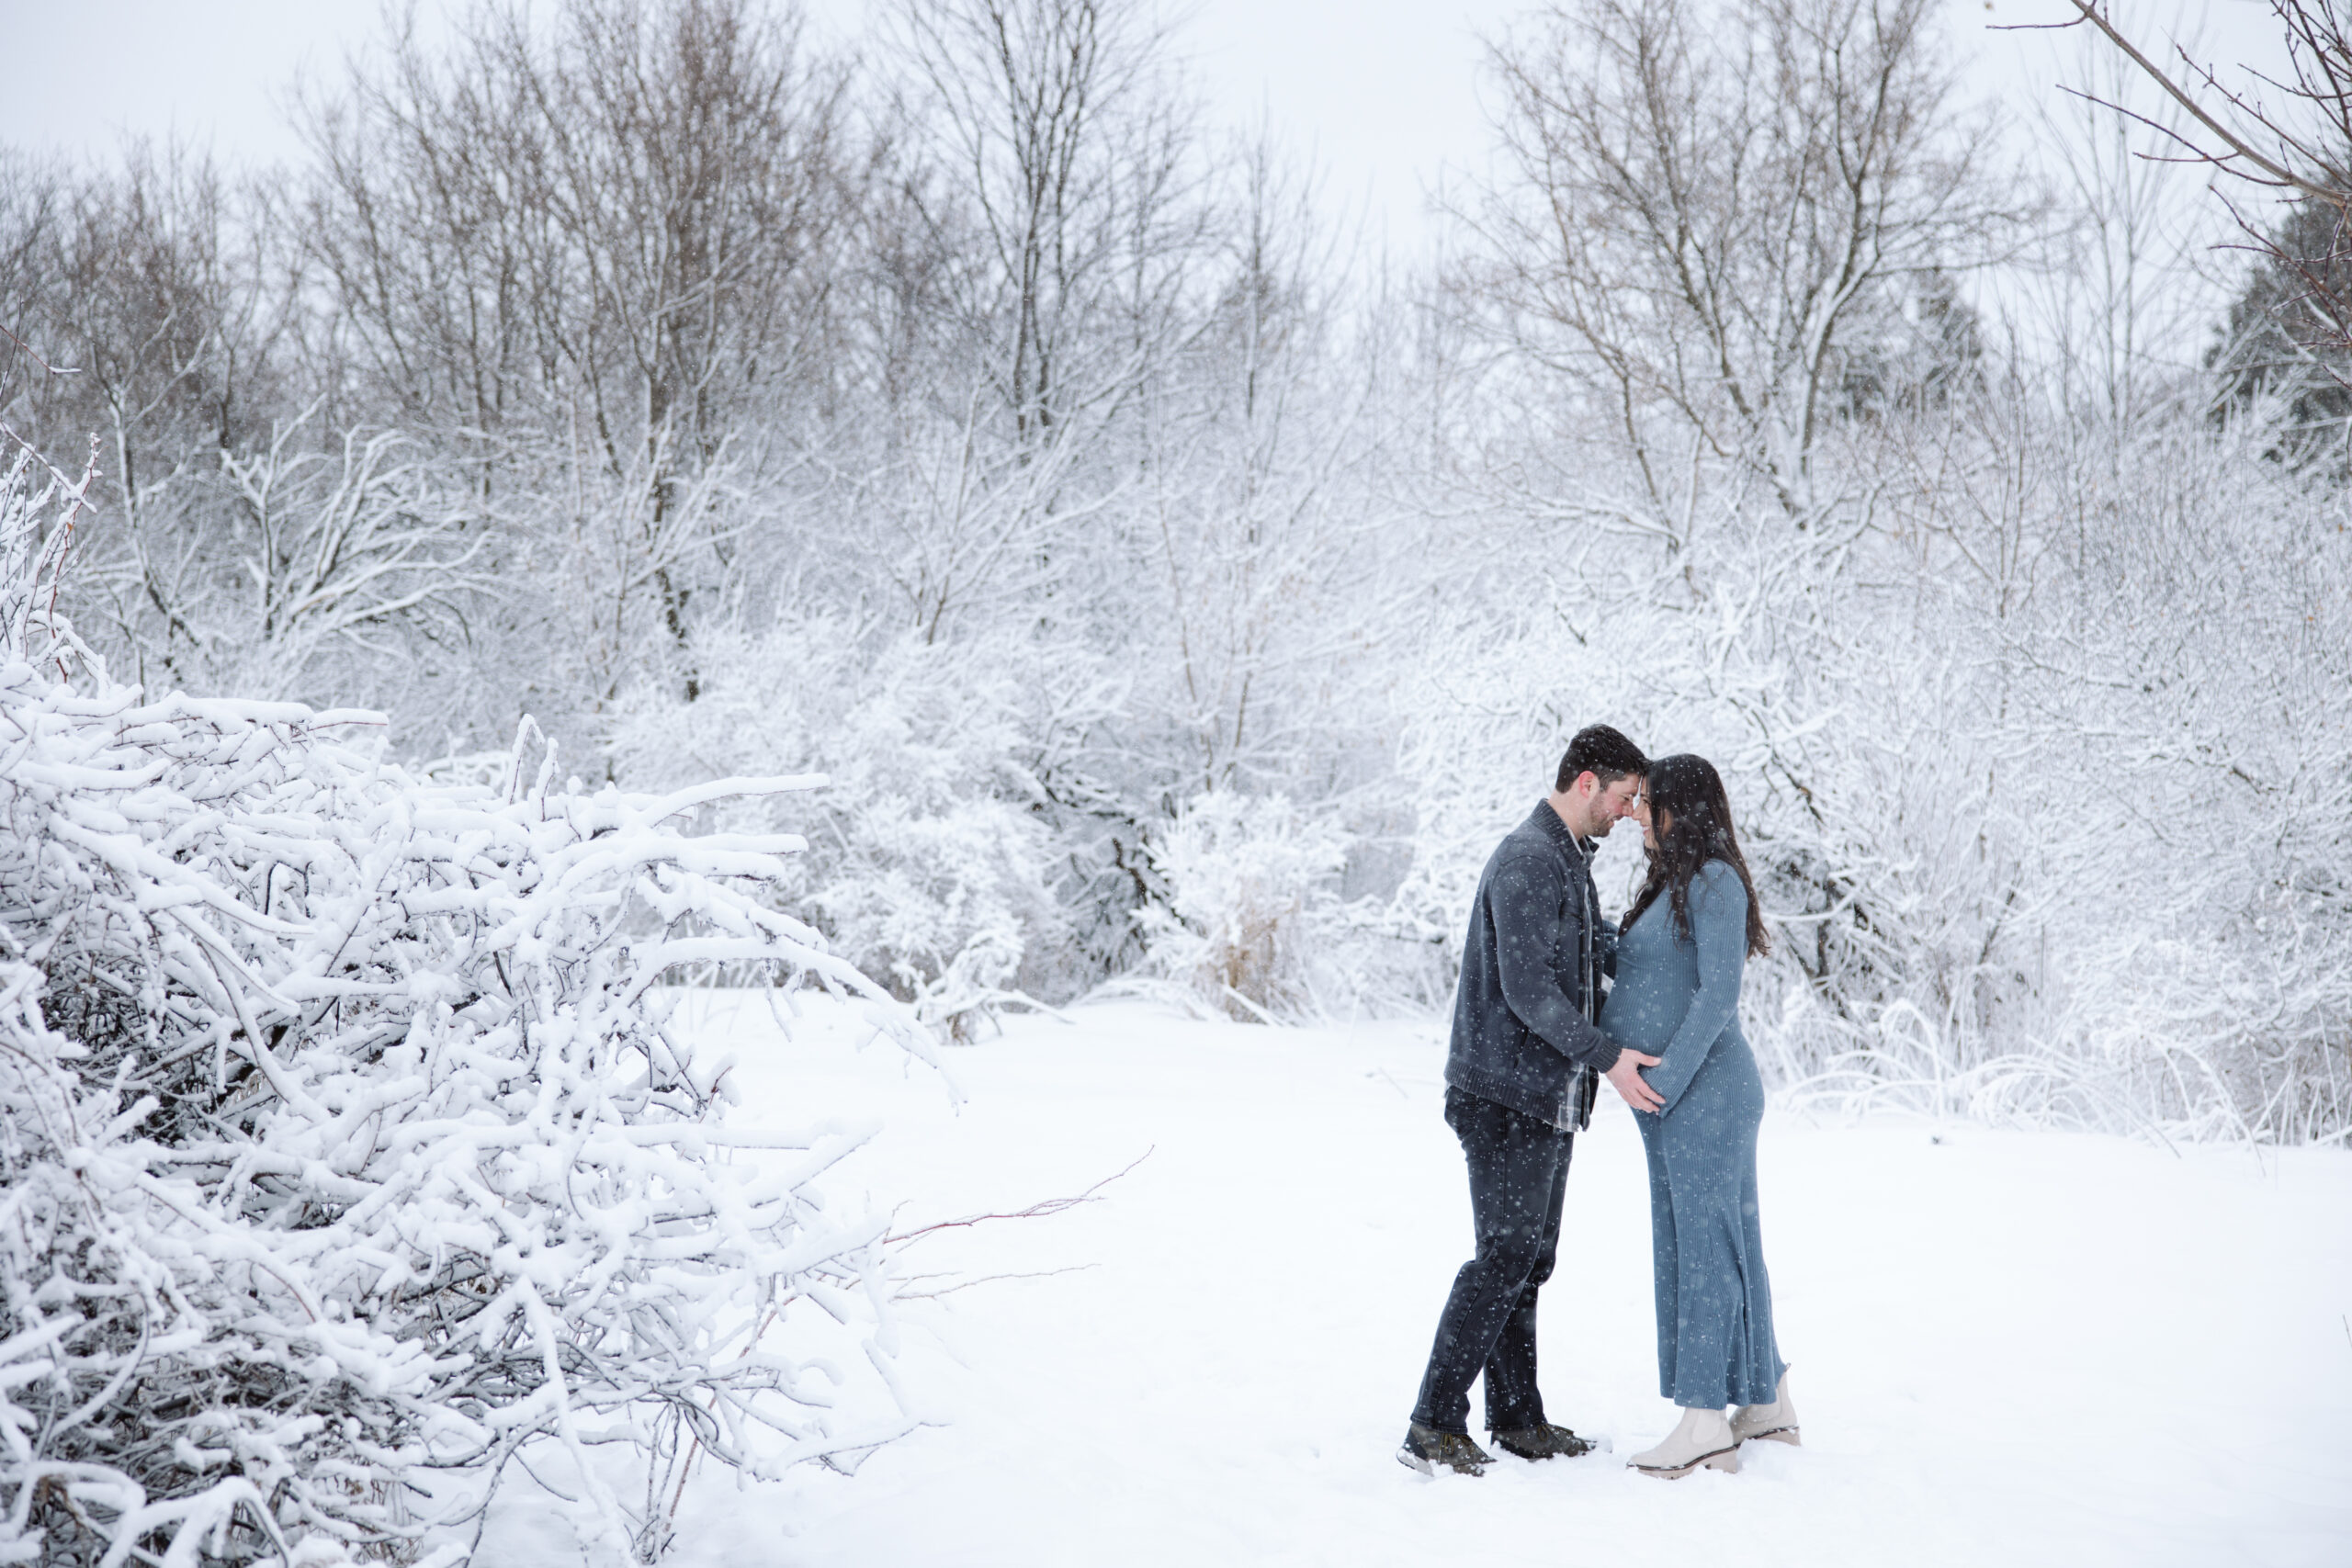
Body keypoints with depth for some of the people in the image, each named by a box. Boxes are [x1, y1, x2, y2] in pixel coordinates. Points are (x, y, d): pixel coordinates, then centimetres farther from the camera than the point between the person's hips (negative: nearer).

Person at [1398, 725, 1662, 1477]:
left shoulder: (1571, 863, 17)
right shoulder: (1527, 861, -16)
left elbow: (1604, 947, 33)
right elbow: (1527, 988, -22)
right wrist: (1605, 1058, -21)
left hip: (1548, 1099, 10)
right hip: (1505, 1097, -10)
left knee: (1530, 1260, 12)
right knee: (1505, 1257, -11)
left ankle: (1517, 1419, 18)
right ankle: (1434, 1425, -8)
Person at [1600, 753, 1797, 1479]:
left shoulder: (1716, 882, -12)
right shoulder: (1669, 888, 17)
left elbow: (1719, 992, -20)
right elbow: (1632, 990, 19)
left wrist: (1665, 1079, -21)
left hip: (1704, 1092, -9)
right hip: (1670, 1101, 9)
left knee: (1705, 1248, -6)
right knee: (1714, 1246, 13)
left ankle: (1705, 1425, -4)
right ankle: (1767, 1402, 22)